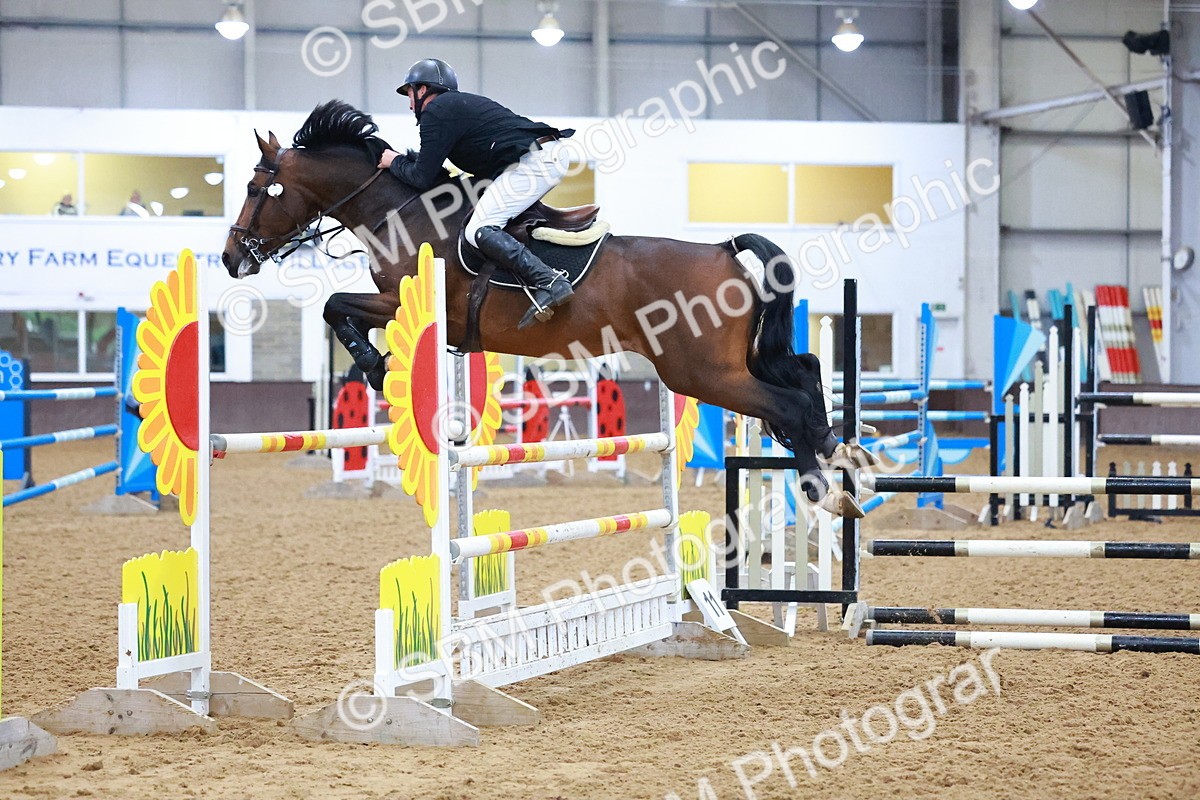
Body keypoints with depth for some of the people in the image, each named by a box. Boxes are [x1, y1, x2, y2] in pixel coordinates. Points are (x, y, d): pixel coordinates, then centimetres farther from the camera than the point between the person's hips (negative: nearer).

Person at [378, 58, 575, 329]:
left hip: (531, 162, -10)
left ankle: (549, 283, -30)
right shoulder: (462, 104, 29)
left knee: (479, 230, -15)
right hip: (553, 154, 10)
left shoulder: (436, 112, 0)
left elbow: (422, 178, -2)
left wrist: (395, 162, 16)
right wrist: (406, 159, 33)